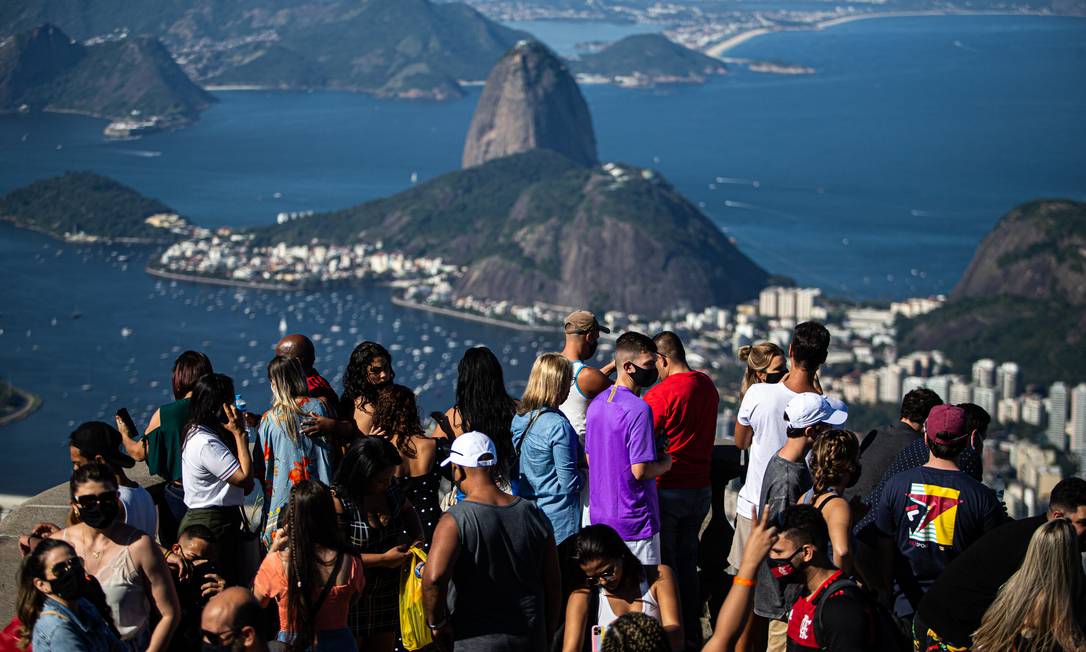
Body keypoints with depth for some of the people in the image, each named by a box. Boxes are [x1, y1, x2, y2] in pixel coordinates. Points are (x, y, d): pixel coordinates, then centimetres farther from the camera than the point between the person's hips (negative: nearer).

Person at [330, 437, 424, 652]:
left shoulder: (391, 486, -2)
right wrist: (384, 559, -22)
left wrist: (416, 537, -1)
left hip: (387, 591, 6)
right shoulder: (338, 501, -22)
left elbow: (407, 510, 19)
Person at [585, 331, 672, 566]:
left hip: (599, 516, 8)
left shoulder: (596, 404, 7)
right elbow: (640, 471, -21)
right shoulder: (638, 410, -20)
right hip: (633, 522, -8)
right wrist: (665, 464, -3)